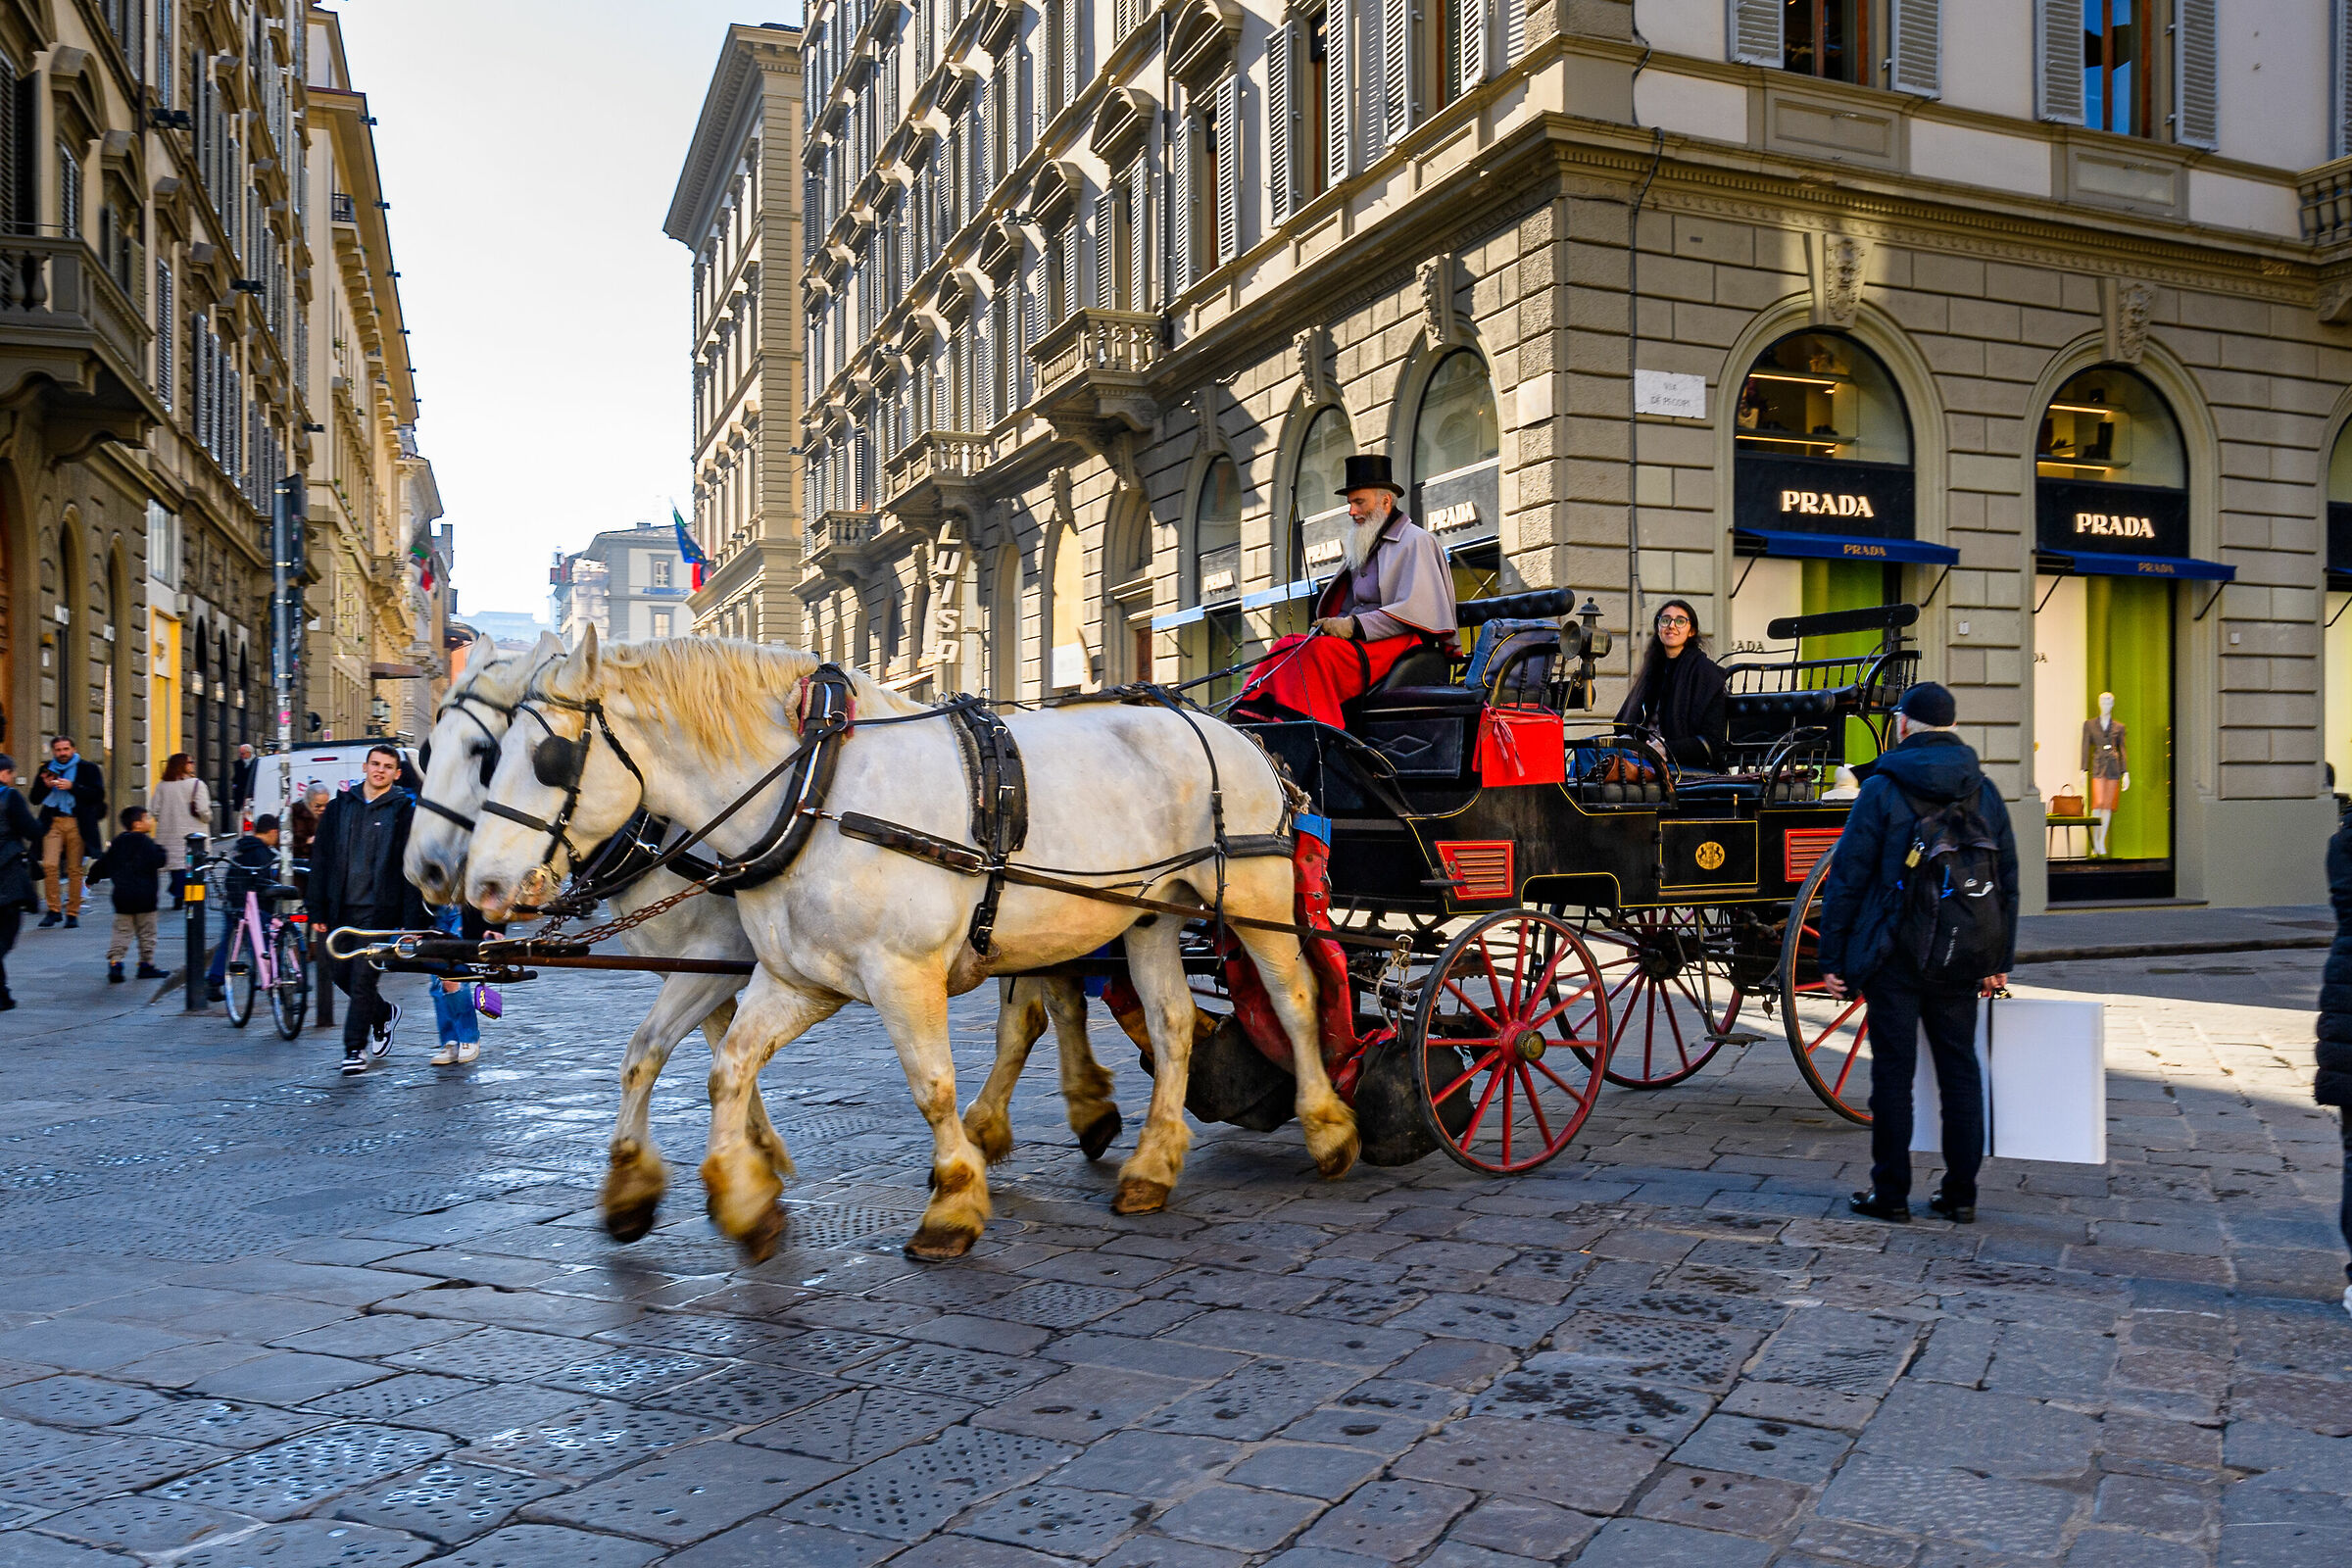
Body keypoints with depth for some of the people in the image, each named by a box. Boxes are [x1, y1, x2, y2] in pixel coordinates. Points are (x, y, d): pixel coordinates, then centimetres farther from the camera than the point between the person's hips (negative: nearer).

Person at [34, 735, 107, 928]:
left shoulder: (87, 768, 5)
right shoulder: (47, 768, 15)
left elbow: (98, 794, -5)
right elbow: (35, 797, 17)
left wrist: (72, 787, -14)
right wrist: (46, 786, -3)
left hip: (77, 824, -2)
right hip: (53, 823, 2)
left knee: (75, 870, 0)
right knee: (49, 865, -13)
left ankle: (73, 913, 9)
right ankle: (54, 909, -3)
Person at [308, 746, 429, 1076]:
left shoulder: (404, 810, -2)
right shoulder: (340, 806, 9)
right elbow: (321, 860, 11)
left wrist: (412, 922, -11)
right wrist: (317, 910, 4)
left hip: (379, 910, -5)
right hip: (342, 909, 5)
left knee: (364, 978, -5)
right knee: (340, 971, 11)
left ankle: (355, 1048, 6)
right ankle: (384, 1014, 36)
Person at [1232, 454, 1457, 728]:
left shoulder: (1415, 541, 1)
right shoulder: (1365, 546, 27)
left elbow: (1414, 609, -13)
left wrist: (1354, 625, -19)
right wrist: (1331, 625, 2)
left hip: (1400, 642, -8)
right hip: (1359, 640, 8)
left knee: (1319, 650, -32)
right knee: (1287, 645, -15)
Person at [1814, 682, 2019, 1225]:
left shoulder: (1881, 789, -7)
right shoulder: (1984, 792, 8)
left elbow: (1847, 878, -9)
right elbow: (2007, 882, 12)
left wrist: (1832, 956, -3)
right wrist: (1998, 960, 18)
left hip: (1894, 955, -4)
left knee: (1893, 1072, 1)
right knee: (1960, 1069, 11)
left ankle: (1890, 1194, 7)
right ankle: (1961, 1194, 15)